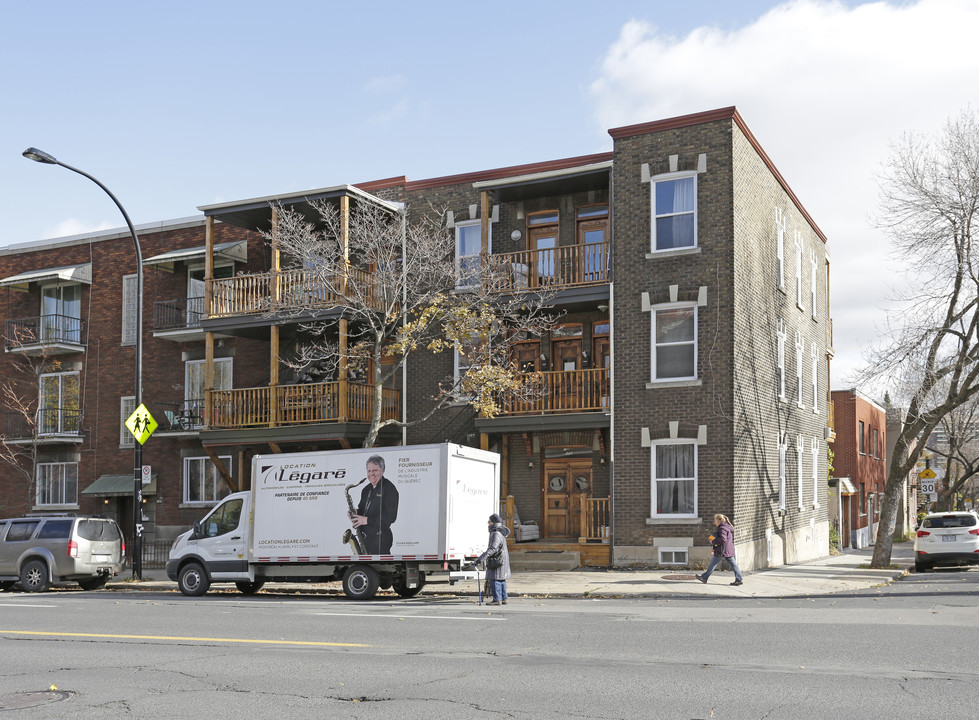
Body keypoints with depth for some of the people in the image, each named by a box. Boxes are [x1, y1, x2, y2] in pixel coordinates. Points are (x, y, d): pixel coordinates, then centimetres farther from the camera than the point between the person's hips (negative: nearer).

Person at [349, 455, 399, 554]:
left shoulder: (389, 488, -9)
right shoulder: (366, 490, 17)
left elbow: (391, 517, -16)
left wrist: (367, 520, -19)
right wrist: (356, 513, 2)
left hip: (381, 538, -8)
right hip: (366, 538, 8)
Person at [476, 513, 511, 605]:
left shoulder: (496, 534, -20)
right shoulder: (501, 532, 12)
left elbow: (492, 549, -29)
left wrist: (481, 558, -35)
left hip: (497, 561, -10)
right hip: (501, 561, 10)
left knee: (495, 580, -8)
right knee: (501, 580, 14)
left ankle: (497, 600, -8)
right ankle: (503, 599, 19)